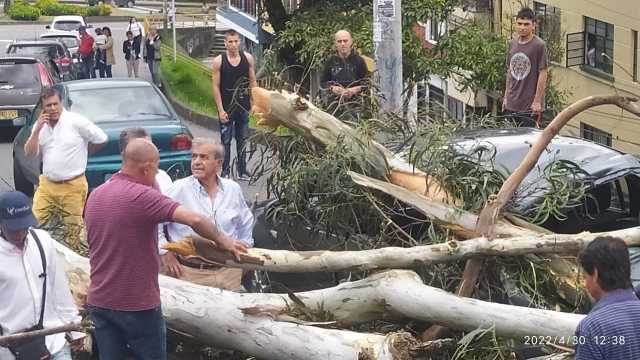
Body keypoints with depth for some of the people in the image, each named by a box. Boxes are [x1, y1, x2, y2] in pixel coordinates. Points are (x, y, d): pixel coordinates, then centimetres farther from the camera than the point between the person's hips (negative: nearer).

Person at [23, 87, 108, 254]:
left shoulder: (76, 121, -10)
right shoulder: (40, 125, 7)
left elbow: (101, 139, -4)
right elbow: (29, 153, 2)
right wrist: (37, 130, -10)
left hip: (73, 186, -4)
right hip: (46, 184, 5)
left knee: (72, 229, 2)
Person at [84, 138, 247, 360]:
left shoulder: (95, 196, 6)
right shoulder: (142, 196, -19)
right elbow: (194, 219, -27)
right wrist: (221, 240, -9)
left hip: (98, 301, 7)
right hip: (137, 303, -6)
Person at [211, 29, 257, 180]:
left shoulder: (248, 58, 0)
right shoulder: (218, 61, -8)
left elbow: (253, 82, 8)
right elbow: (215, 86, -7)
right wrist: (220, 110, -11)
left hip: (243, 106, 3)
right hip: (226, 107, -3)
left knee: (242, 140, 10)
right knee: (226, 141, 2)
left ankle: (242, 171, 18)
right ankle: (225, 172, 9)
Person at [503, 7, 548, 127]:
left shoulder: (539, 45, -10)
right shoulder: (512, 44, 9)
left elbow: (543, 74, -11)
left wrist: (537, 101, -13)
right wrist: (506, 97, 16)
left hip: (529, 106, -6)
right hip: (511, 104, 6)